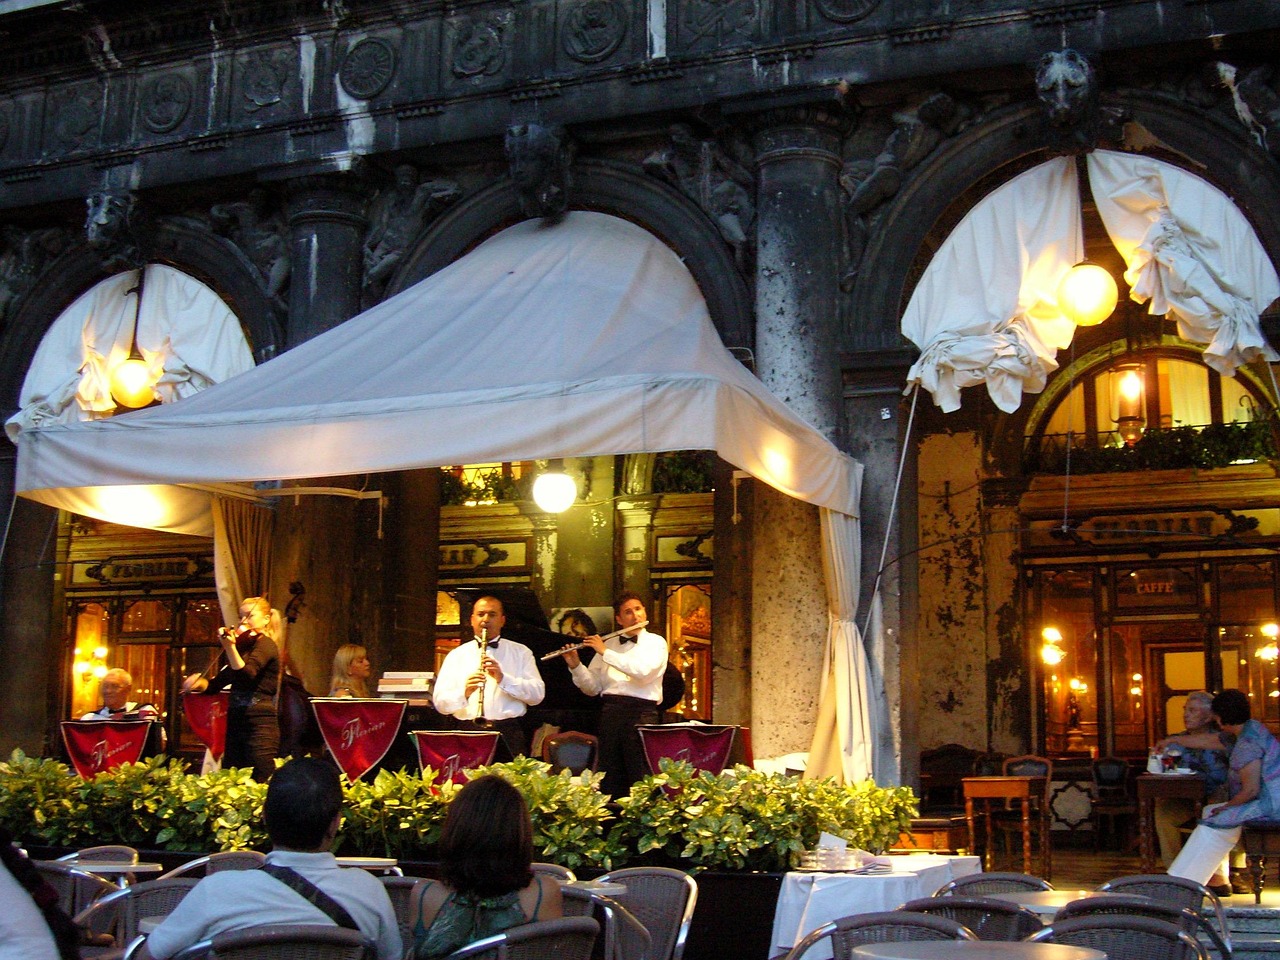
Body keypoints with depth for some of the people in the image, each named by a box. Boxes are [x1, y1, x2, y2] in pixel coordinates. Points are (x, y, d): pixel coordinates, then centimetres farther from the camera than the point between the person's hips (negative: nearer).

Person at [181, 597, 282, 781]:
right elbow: (217, 683, 20)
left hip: (259, 725, -8)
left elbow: (246, 675, -23)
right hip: (236, 724, 8)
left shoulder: (266, 644, -5)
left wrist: (230, 647, -33)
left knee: (261, 785, -10)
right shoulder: (243, 647, 19)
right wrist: (199, 683, 0)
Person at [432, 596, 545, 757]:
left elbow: (538, 695, 2)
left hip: (509, 734, 0)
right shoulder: (456, 655, 14)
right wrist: (464, 692, -16)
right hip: (468, 733, 0)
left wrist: (503, 679, -12)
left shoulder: (521, 652, 14)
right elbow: (440, 702, 4)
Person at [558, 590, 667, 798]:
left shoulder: (655, 642, 5)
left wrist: (606, 653, -12)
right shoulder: (607, 645, 16)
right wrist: (575, 666, -5)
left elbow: (643, 671, -16)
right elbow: (592, 688, 13)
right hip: (610, 710, 4)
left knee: (640, 780, -6)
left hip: (641, 712, -4)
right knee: (610, 779, 5)